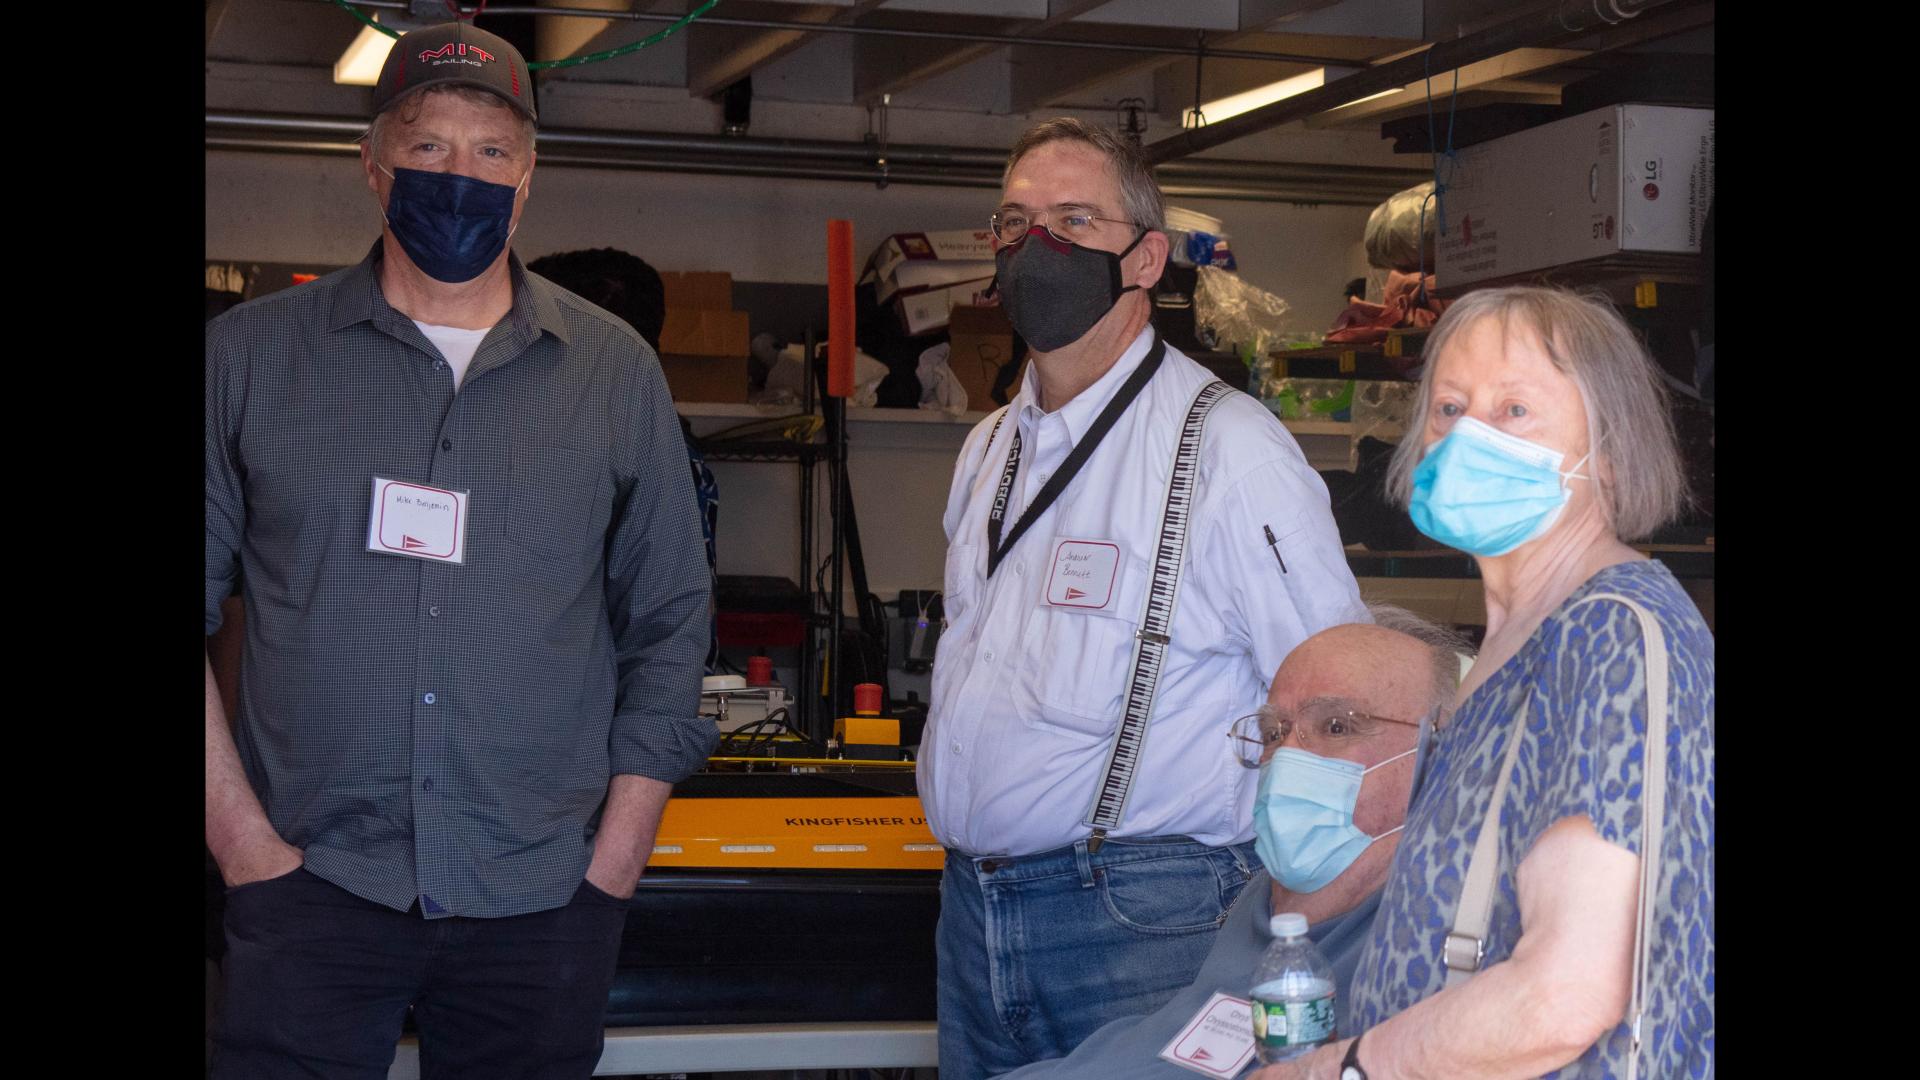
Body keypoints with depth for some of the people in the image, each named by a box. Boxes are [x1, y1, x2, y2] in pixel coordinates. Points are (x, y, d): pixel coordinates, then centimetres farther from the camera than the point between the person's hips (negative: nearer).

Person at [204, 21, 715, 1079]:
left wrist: (615, 860, 2)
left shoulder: (616, 371, 7)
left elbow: (667, 627, 10)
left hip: (543, 908, 1)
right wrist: (240, 836, -5)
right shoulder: (250, 354, 4)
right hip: (309, 888, -1)